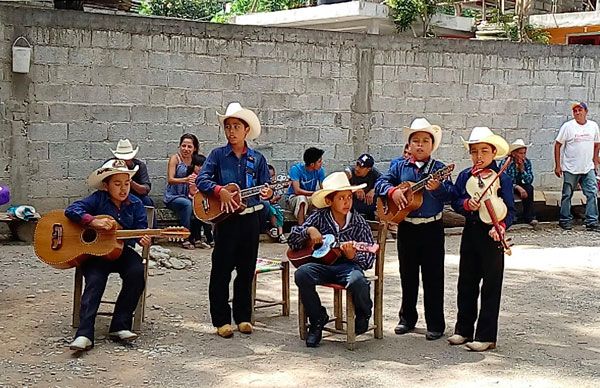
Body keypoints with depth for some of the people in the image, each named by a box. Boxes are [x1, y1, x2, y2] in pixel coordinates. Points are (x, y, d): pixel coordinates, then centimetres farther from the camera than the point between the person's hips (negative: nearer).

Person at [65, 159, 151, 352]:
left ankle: (119, 326, -16)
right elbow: (71, 210, -13)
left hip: (122, 251, 3)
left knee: (137, 272, -26)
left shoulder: (135, 204, 6)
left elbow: (141, 229, 4)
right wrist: (94, 222, -27)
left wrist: (143, 239, -21)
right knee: (95, 280, -28)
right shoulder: (98, 199, -3)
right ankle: (84, 334, -31)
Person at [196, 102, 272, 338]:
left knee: (246, 270, 9)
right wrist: (220, 191, -23)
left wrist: (268, 192, -17)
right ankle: (221, 320, 8)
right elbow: (201, 180, -7)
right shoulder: (218, 155, 1)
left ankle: (243, 317, 20)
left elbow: (266, 186, 6)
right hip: (226, 219, -2)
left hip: (250, 219, 2)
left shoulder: (257, 159, 7)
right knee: (222, 270, 0)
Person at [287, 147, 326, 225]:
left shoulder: (320, 170, -5)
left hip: (311, 198, 4)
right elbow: (297, 191, -26)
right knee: (302, 198, -39)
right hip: (294, 197, -4)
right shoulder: (296, 169, -19)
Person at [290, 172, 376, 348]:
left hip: (348, 266, -1)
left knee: (357, 281, -36)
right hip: (322, 264, 2)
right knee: (301, 274, -31)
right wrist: (308, 230, -12)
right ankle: (317, 319, -6)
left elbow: (369, 260, -2)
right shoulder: (319, 217, 2)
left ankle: (363, 314, 2)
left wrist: (353, 256, -23)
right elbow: (292, 240, 7)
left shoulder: (359, 223, -1)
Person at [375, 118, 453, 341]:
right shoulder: (400, 167, 7)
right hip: (406, 228, 3)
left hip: (432, 228, -3)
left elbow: (450, 195, -11)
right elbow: (381, 183, 2)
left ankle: (435, 324, 7)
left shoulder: (438, 168, -1)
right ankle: (407, 319, 26)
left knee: (433, 277, 1)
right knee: (407, 275, 13)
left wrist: (438, 187, -31)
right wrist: (393, 191, -16)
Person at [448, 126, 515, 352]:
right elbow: (455, 202, 5)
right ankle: (464, 329, 26)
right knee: (466, 283, 13)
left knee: (491, 286, 2)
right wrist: (466, 204, -17)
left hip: (492, 234, -5)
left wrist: (501, 227, -28)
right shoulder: (464, 176, 5)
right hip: (470, 232, 5)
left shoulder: (502, 179, -8)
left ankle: (486, 336, 9)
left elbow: (510, 210, -10)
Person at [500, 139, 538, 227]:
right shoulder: (505, 163, -18)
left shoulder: (527, 162, -5)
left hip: (518, 186, 4)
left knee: (529, 188, -25)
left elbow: (530, 180, -10)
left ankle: (529, 217, -21)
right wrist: (517, 187, -37)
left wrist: (522, 169, -24)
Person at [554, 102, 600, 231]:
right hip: (570, 169, -3)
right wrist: (557, 166, -6)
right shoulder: (568, 126, -6)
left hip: (588, 168, 3)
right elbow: (558, 145, -4)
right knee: (567, 195, 7)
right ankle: (565, 220, 19)